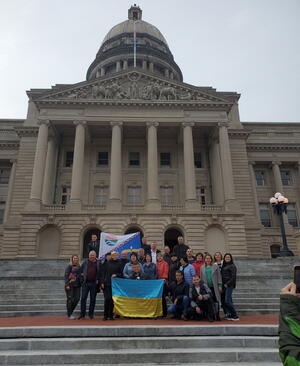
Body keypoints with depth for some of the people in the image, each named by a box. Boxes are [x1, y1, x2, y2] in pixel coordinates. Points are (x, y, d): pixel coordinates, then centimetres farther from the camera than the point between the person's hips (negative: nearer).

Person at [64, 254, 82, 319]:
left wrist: (80, 283, 9)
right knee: (70, 299, 0)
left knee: (77, 298, 2)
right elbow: (66, 276, -8)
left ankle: (70, 311, 23)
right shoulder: (69, 266, -5)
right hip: (70, 286, -5)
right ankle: (69, 315, 12)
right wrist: (67, 285, -15)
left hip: (77, 285, 5)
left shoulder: (79, 267, 10)